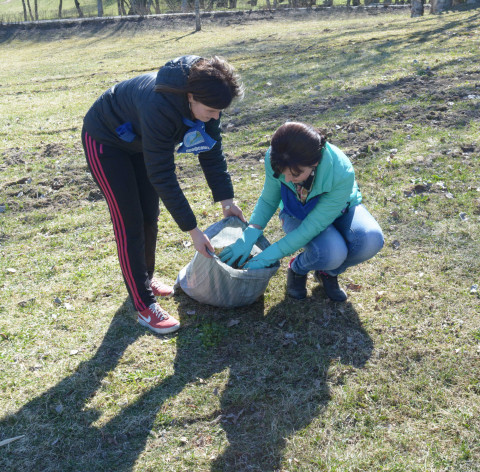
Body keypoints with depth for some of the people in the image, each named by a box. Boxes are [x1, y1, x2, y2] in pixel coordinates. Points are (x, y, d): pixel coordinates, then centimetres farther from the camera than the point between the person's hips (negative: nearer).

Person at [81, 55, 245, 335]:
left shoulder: (205, 99, -21)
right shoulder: (160, 106, -42)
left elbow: (212, 151, -8)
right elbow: (162, 176, -37)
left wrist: (227, 199, -10)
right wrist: (192, 230, -33)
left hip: (139, 140, 7)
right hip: (105, 140, -7)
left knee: (150, 217, 10)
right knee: (130, 223, -7)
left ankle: (145, 279, 32)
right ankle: (145, 307, 1)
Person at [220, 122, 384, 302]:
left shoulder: (342, 174, -38)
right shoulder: (275, 159, -30)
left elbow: (312, 228, -33)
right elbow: (268, 200, -11)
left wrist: (266, 257, -33)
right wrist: (249, 236, -26)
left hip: (339, 210, 1)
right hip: (297, 213, 0)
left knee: (370, 240, -32)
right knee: (330, 253, -33)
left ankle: (329, 272, 0)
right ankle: (297, 269, 3)